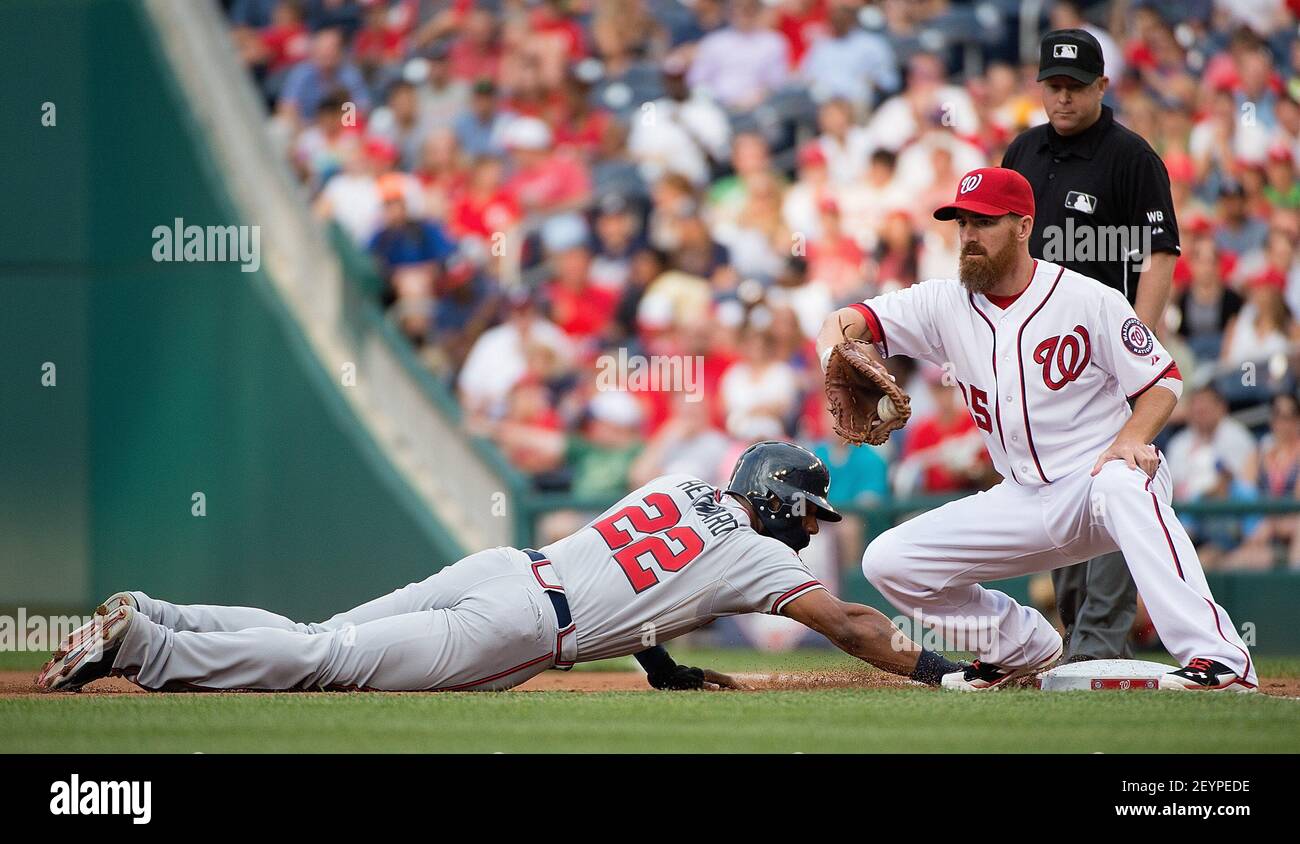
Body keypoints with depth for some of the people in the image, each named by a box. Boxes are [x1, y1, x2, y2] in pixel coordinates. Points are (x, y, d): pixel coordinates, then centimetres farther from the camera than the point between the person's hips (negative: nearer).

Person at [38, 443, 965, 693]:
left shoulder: (682, 485, 25)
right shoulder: (754, 557, 3)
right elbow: (850, 622, 1)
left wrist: (664, 665, 37)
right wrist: (939, 670, 8)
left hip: (495, 567, 7)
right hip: (521, 626, -7)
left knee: (307, 641, 5)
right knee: (330, 661, -13)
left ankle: (147, 617, -8)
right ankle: (140, 645, -23)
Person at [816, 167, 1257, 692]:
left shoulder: (1088, 300, -8)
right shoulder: (946, 305, 3)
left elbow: (1164, 381, -4)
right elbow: (849, 323, -2)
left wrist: (1131, 438, -24)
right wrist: (838, 359, -27)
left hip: (1098, 477, -5)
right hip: (1023, 503, 5)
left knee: (1123, 487, -42)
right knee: (889, 561, -3)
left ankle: (1220, 661, -50)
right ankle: (1021, 646, 15)